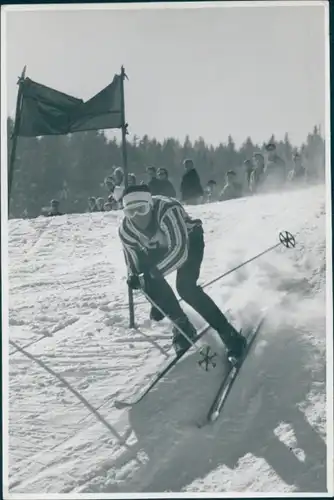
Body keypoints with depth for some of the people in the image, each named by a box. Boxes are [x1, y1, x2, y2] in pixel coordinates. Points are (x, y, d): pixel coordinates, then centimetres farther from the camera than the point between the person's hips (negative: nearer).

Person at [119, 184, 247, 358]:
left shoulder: (167, 210, -42)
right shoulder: (125, 230, -23)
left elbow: (180, 250, -46)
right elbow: (133, 258, -11)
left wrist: (156, 271, -56)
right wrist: (133, 275, -32)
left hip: (189, 240, -5)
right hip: (159, 248, 6)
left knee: (185, 287, -24)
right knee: (150, 279, -18)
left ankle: (229, 334, -14)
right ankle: (182, 326, 3)